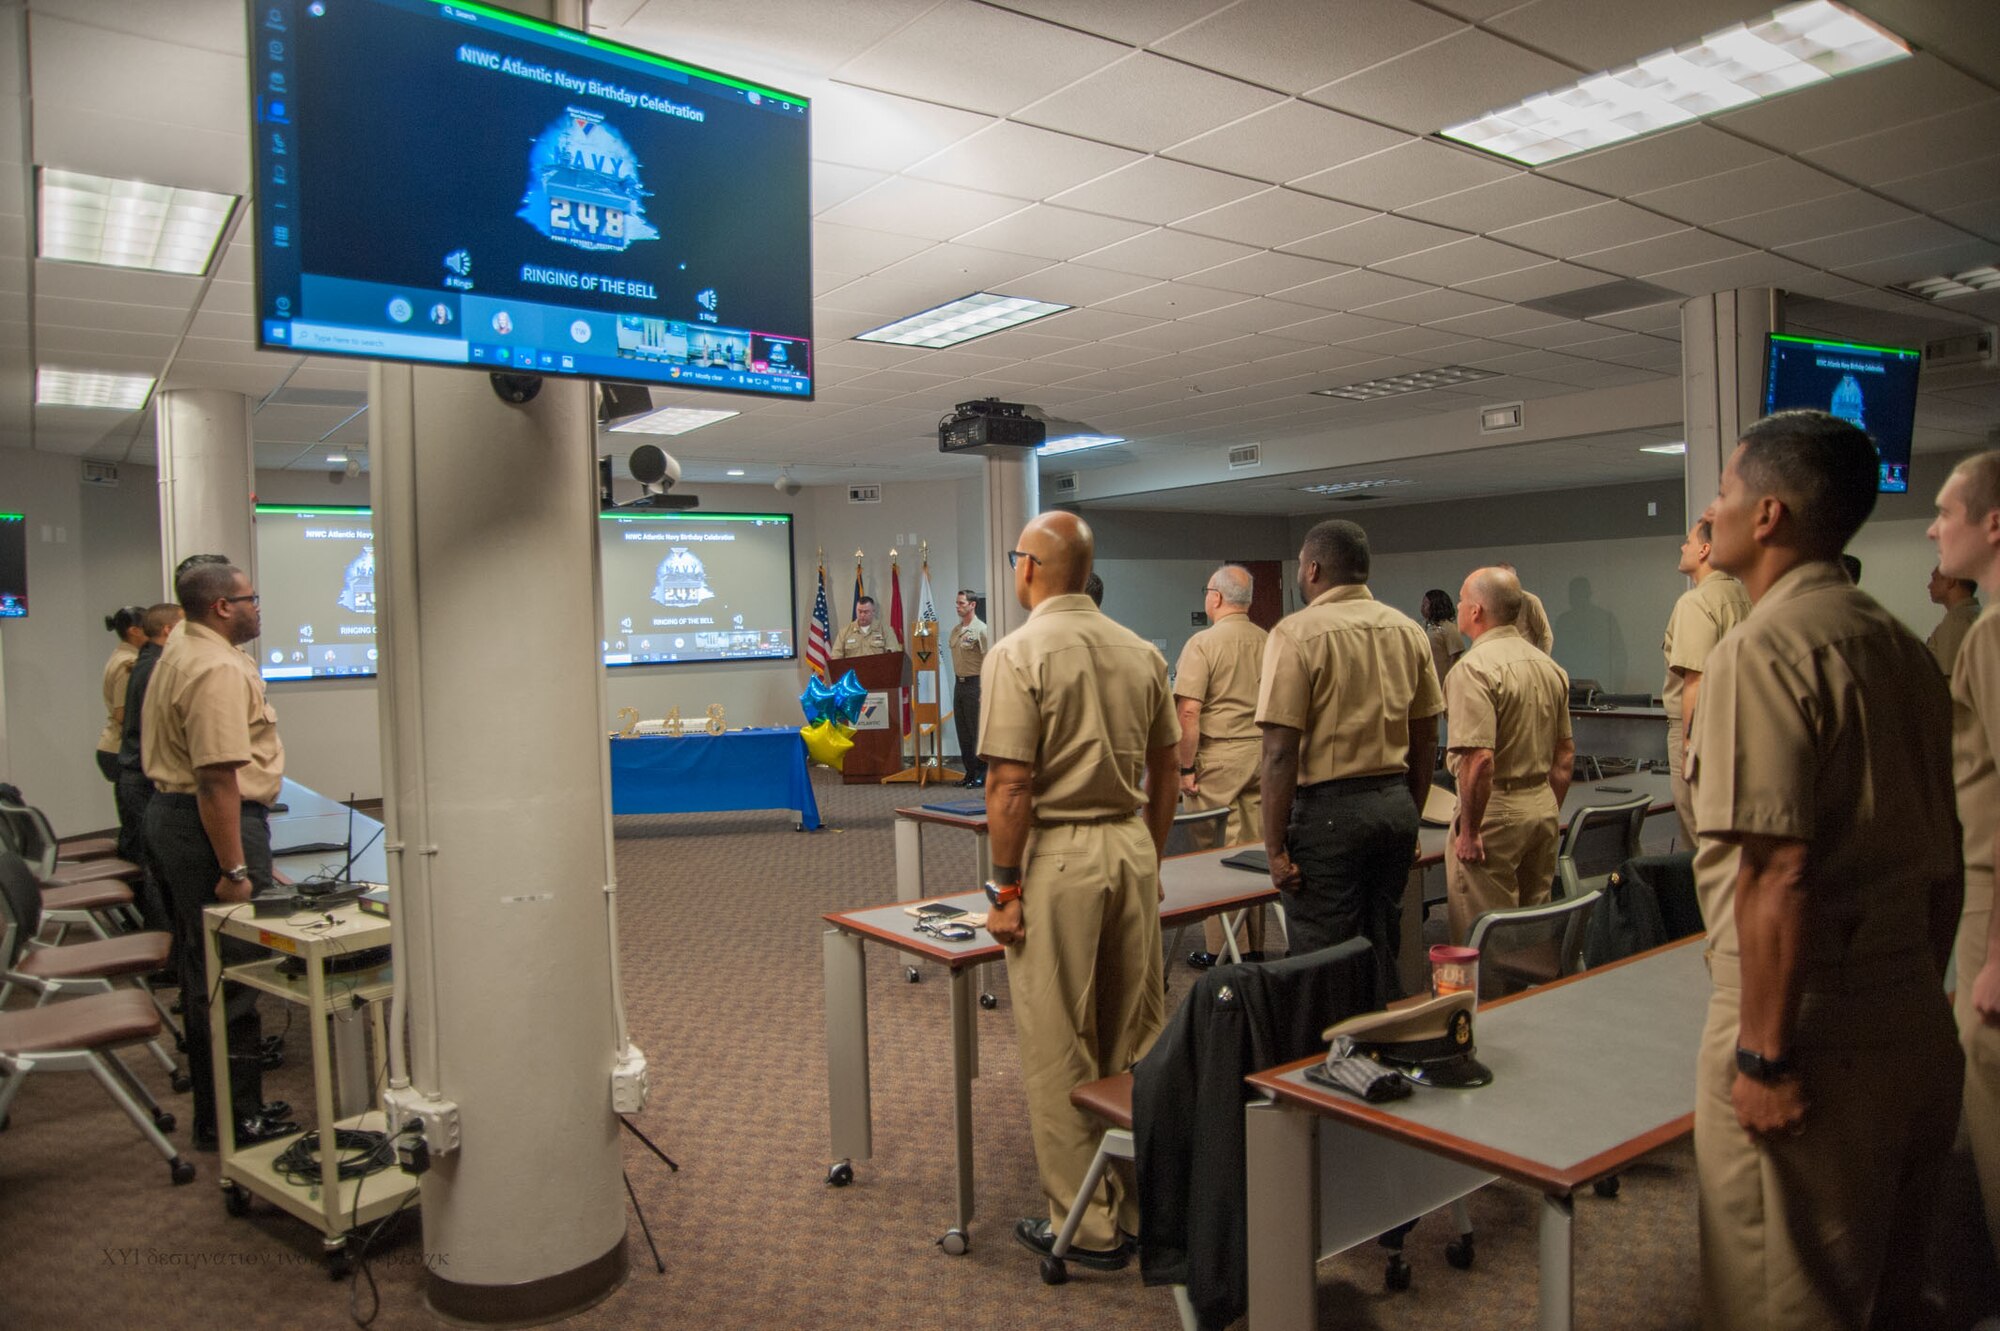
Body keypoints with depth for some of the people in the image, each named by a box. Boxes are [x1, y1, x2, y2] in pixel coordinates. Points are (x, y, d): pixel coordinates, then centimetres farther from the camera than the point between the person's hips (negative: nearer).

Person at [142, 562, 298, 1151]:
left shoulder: (181, 651, 14)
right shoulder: (219, 670, -21)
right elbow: (217, 778, -27)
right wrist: (234, 870, -26)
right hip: (213, 826, -12)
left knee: (205, 968, 18)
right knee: (230, 976, -4)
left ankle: (218, 1110, 30)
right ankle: (235, 1118, 6)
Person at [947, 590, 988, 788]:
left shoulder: (980, 629, -11)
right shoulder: (956, 629, 12)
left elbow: (988, 661, -14)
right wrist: (958, 678, 11)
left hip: (975, 684, -8)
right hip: (959, 683, 8)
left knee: (978, 730, -3)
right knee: (962, 731, 11)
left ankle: (982, 773, 5)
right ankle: (970, 771, 19)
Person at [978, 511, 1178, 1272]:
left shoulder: (1019, 654, -11)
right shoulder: (1140, 652, 7)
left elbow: (1011, 789, -16)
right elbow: (1165, 774, 12)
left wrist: (1005, 888, -8)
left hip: (1057, 857, -6)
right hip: (1131, 846, 6)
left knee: (1059, 1051, 5)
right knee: (1136, 1037, 16)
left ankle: (1086, 1225, 15)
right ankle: (1149, 1200, 28)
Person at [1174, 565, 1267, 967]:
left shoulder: (1203, 643, -10)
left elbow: (1189, 712, -16)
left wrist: (1186, 767, -9)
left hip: (1218, 757, -6)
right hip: (1260, 755, 6)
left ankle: (1221, 950, 6)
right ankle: (1254, 946, 20)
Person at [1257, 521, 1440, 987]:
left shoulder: (1297, 633, -11)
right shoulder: (1408, 631, 8)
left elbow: (1281, 749, -16)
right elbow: (1426, 740, 13)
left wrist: (1276, 847, -12)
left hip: (1329, 809, -6)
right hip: (1396, 804, 7)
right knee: (1383, 953, 17)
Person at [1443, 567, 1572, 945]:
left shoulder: (1475, 668, -17)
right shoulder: (1549, 666, 10)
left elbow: (1479, 760, -25)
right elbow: (1566, 754, 15)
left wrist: (1468, 832, -17)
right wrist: (1550, 813, 22)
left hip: (1496, 809, -8)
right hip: (1543, 804, 8)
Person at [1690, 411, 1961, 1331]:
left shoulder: (1763, 649, -17)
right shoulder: (1899, 645, 12)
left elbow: (1777, 872, -23)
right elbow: (1943, 862, 17)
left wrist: (1764, 1053, -18)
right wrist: (1915, 995, 24)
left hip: (1812, 1024, -9)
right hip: (1917, 1027, 9)